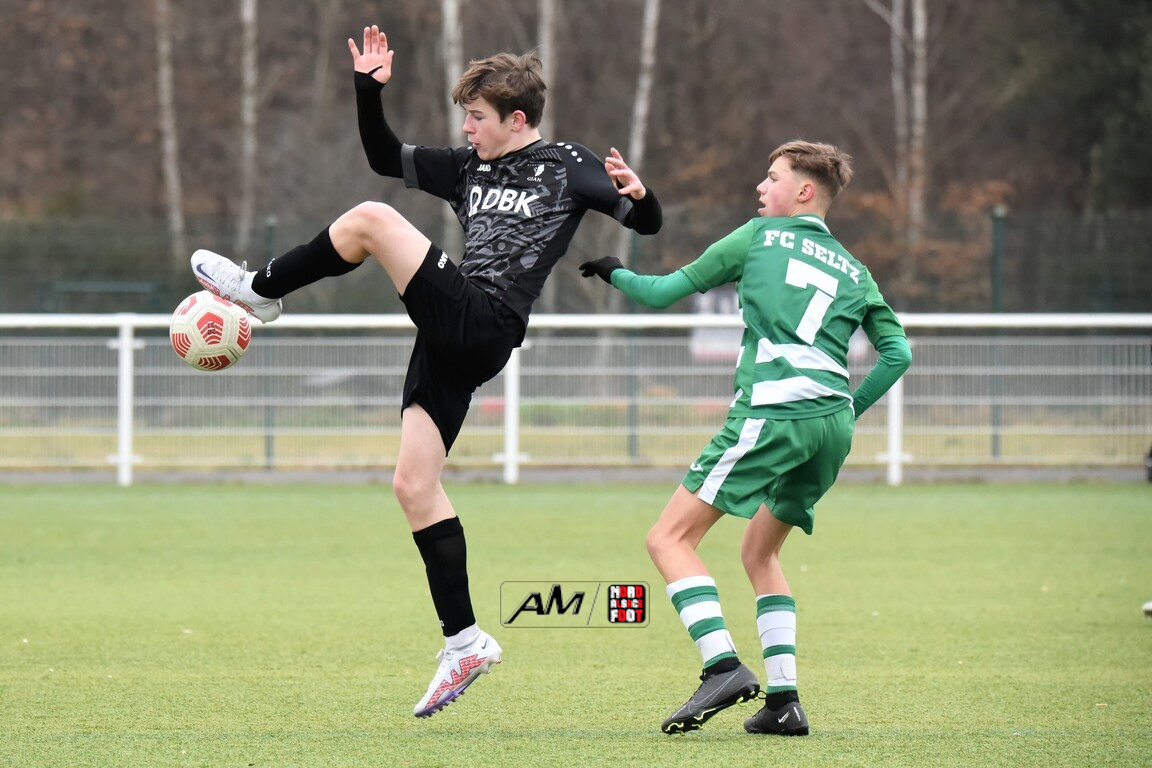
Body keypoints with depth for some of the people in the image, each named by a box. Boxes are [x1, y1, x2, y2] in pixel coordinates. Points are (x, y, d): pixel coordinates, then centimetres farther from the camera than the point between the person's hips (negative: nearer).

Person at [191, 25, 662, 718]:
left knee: (371, 220, -17)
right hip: (452, 339, 8)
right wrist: (370, 90, 17)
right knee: (414, 486, 3)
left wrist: (637, 194, -22)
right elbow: (386, 158, 30)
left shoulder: (567, 167, 4)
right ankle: (465, 641, 7)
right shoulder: (469, 168, 23)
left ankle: (260, 290, 5)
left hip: (484, 326, -8)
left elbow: (648, 222, 0)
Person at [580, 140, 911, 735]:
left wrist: (615, 274, 34)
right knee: (760, 552, 22)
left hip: (773, 412, -6)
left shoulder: (759, 237, 11)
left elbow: (664, 292, 15)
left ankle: (723, 666, -23)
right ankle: (783, 700, 9)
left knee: (670, 537, -4)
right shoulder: (853, 270, 23)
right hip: (832, 428, 7)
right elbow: (897, 353, 16)